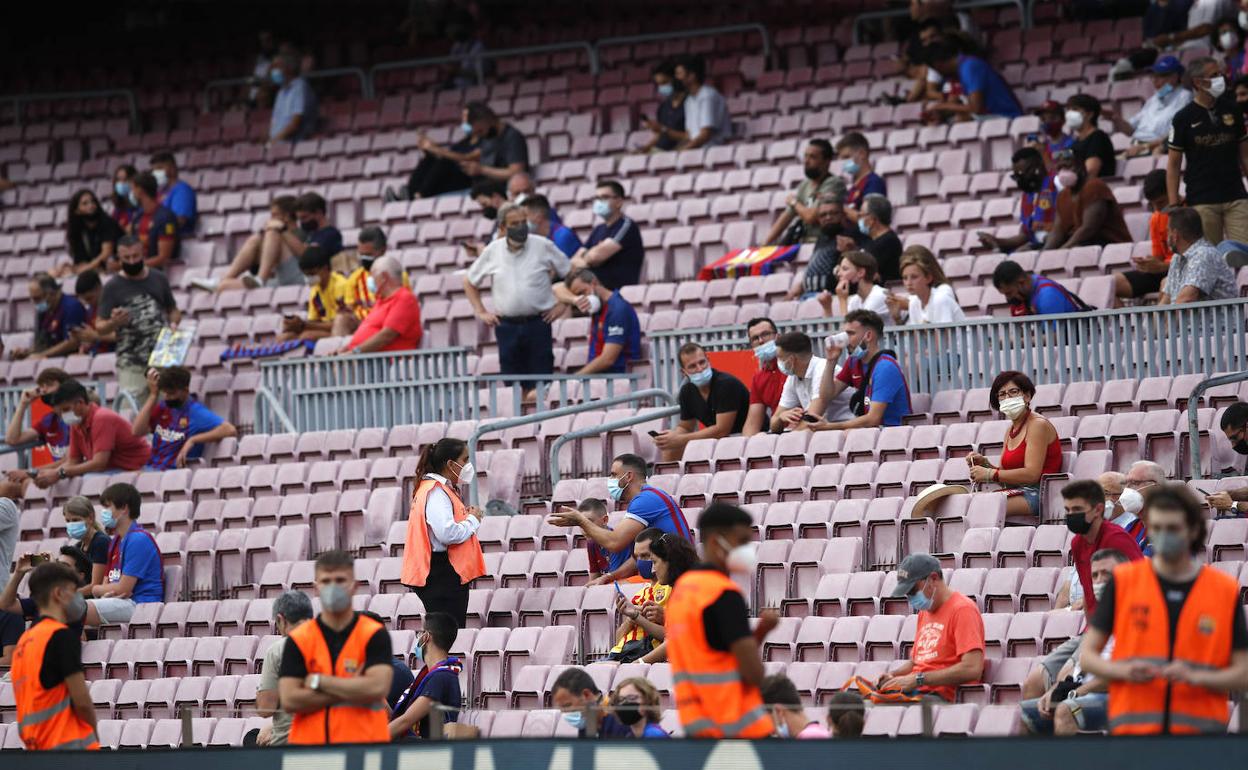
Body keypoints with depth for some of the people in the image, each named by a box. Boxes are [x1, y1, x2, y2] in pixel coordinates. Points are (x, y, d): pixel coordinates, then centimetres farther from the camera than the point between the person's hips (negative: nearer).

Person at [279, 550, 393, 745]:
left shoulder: (375, 635, 3)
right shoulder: (298, 640, 6)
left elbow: (377, 688, -12)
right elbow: (289, 700, -4)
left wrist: (319, 681, -6)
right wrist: (352, 690, -8)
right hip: (308, 745, 1)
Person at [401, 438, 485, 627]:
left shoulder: (442, 489, 18)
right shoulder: (437, 492, -15)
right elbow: (448, 534, -26)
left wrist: (467, 516, 8)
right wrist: (473, 520, -11)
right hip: (442, 574, -11)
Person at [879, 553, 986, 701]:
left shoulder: (962, 609, -4)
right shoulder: (924, 612, 25)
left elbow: (972, 669, -16)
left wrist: (918, 679, -16)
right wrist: (892, 675, 10)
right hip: (915, 692, 8)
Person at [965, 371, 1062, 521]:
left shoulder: (1038, 425, -6)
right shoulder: (1011, 430, 20)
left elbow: (1031, 474, -16)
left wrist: (989, 474, -15)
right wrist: (985, 464, -3)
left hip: (1035, 493, -8)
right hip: (1015, 492, 8)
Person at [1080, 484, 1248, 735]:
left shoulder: (1226, 590, 6)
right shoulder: (1122, 581, 7)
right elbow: (1087, 655, 9)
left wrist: (1195, 678, -12)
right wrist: (1124, 671, -12)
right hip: (1132, 729, 0)